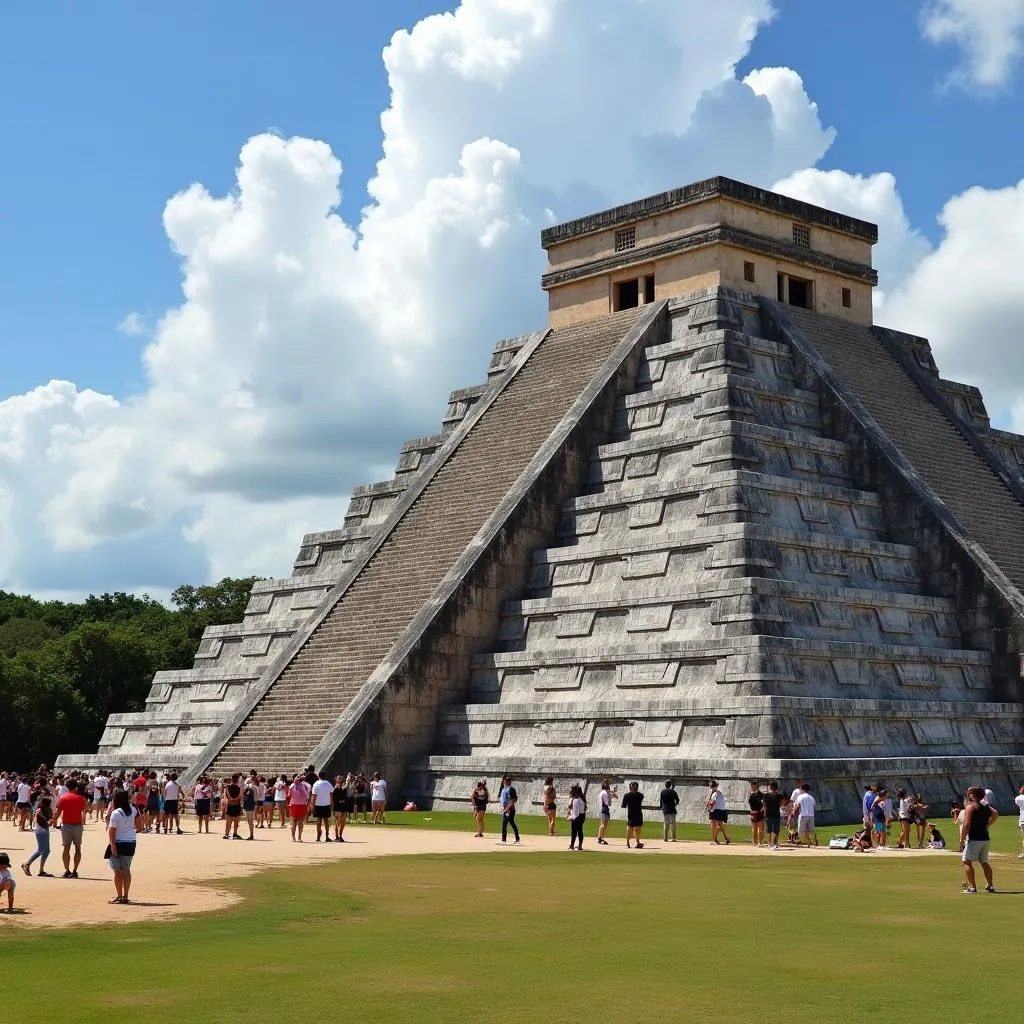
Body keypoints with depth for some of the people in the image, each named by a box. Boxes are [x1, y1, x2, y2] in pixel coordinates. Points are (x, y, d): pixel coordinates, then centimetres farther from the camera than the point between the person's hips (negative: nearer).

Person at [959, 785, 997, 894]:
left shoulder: (970, 806, -9)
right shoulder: (986, 806, 12)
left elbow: (967, 824, -17)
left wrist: (962, 840, -15)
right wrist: (987, 825, 16)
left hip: (974, 839, -8)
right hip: (985, 838, 8)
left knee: (967, 861, -3)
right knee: (984, 862, 17)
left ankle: (972, 887, -10)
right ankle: (990, 886, 17)